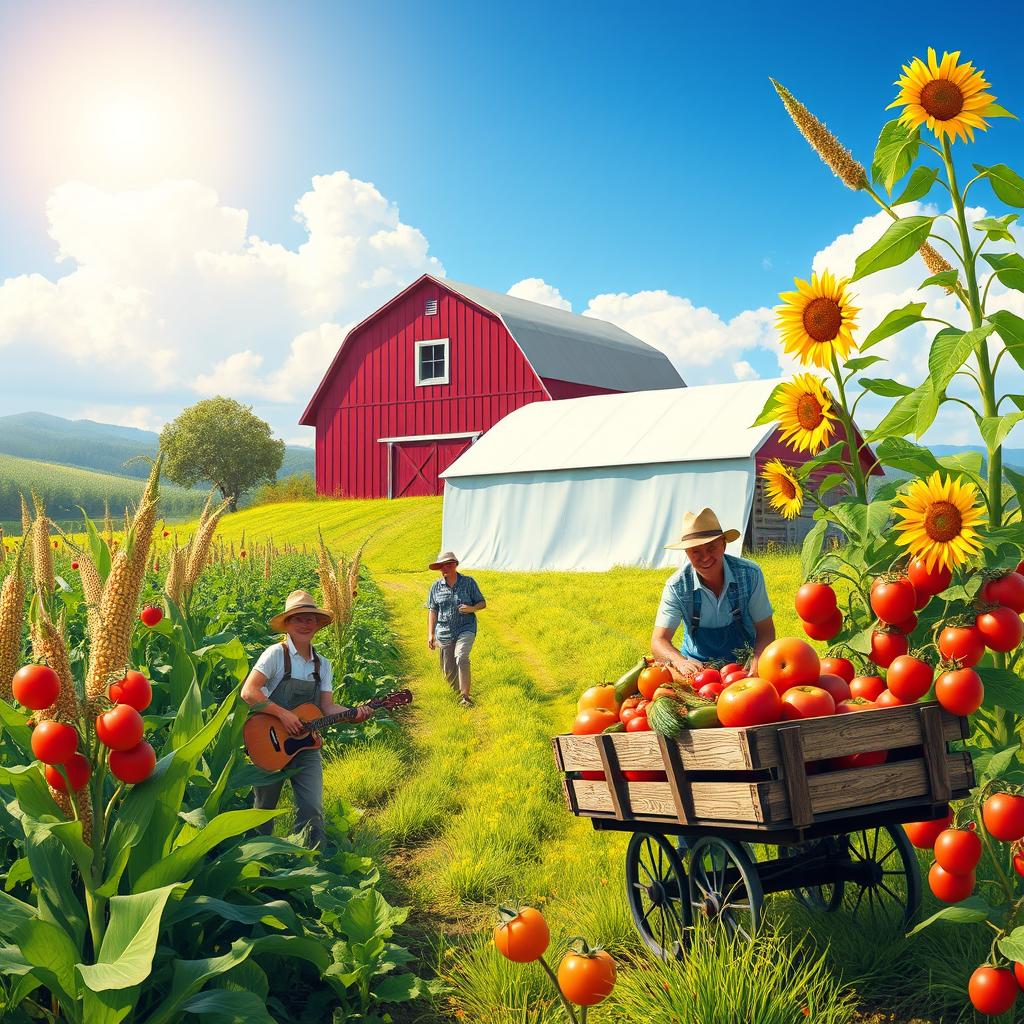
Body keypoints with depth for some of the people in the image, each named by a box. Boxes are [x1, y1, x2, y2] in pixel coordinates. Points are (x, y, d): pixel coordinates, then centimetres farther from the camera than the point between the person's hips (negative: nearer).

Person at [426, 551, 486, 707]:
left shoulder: (468, 582, -1)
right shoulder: (436, 586, 4)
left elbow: (482, 603, 4)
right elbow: (432, 611, 8)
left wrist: (472, 608, -17)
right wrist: (430, 634, 3)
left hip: (466, 629, -3)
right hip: (444, 633, 3)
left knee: (461, 658, -27)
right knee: (448, 671, 5)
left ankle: (465, 697, -23)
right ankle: (459, 693, 30)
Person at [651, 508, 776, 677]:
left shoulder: (750, 574, -10)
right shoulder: (676, 587, -11)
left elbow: (765, 630, -4)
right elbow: (659, 641, -13)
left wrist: (756, 662, -25)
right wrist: (682, 663, -35)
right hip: (696, 664, 1)